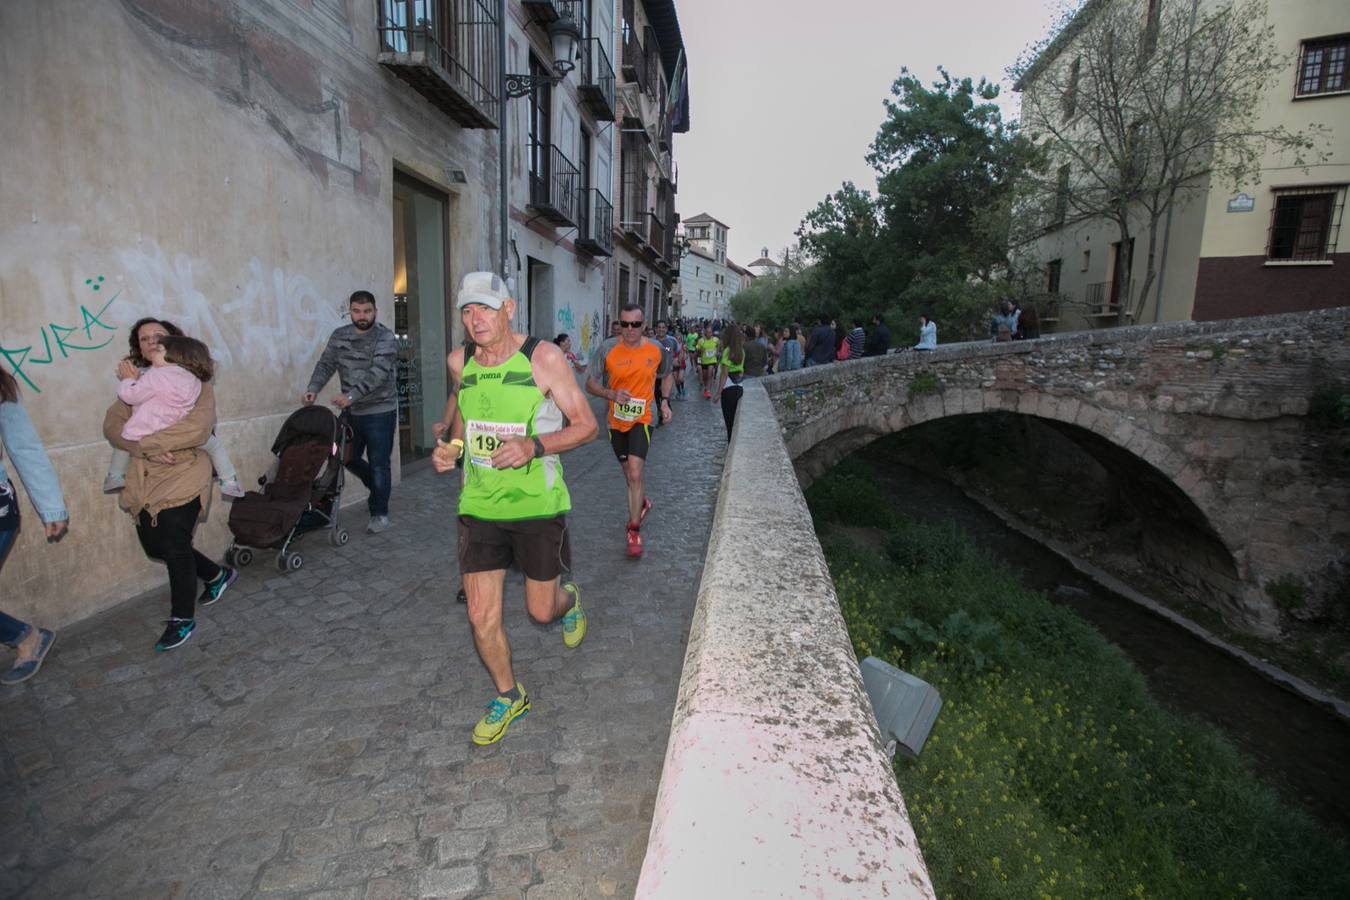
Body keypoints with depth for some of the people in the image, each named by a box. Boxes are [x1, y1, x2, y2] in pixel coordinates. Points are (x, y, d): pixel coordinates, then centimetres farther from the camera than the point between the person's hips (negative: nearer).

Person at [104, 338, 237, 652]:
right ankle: (217, 575, 38)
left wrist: (144, 440, -21)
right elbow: (112, 422, -3)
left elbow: (197, 429, -24)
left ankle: (182, 619, 15)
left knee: (175, 546, -4)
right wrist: (143, 449, -20)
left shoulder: (200, 390, -7)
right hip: (145, 481, 6)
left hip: (183, 478, -6)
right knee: (154, 546, 15)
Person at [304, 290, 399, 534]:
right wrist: (313, 389, -17)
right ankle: (378, 488, 41)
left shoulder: (385, 338, -12)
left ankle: (380, 513, 13)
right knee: (349, 458, 15)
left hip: (380, 411, -6)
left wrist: (351, 395, -34)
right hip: (352, 411, 6)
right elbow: (326, 364, 2)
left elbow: (378, 373, -23)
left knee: (378, 463, -1)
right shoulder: (339, 336, 6)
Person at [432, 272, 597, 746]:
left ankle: (569, 599, 49)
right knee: (481, 618, 5)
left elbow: (586, 424, -9)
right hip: (479, 505, 4)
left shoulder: (543, 358, -13)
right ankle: (508, 696, 32)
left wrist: (534, 446, -25)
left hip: (537, 503, -3)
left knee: (541, 610, 10)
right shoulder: (459, 362, 1)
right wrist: (450, 448, 2)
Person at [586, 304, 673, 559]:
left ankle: (634, 532, -5)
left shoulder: (657, 350, -6)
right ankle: (643, 503, 50)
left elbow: (667, 376, 15)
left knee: (634, 474, -17)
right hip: (616, 421, 2)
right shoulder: (608, 349, -9)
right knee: (630, 474, 19)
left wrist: (665, 401, 0)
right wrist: (611, 394, -21)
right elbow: (590, 384, -4)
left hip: (642, 419, -2)